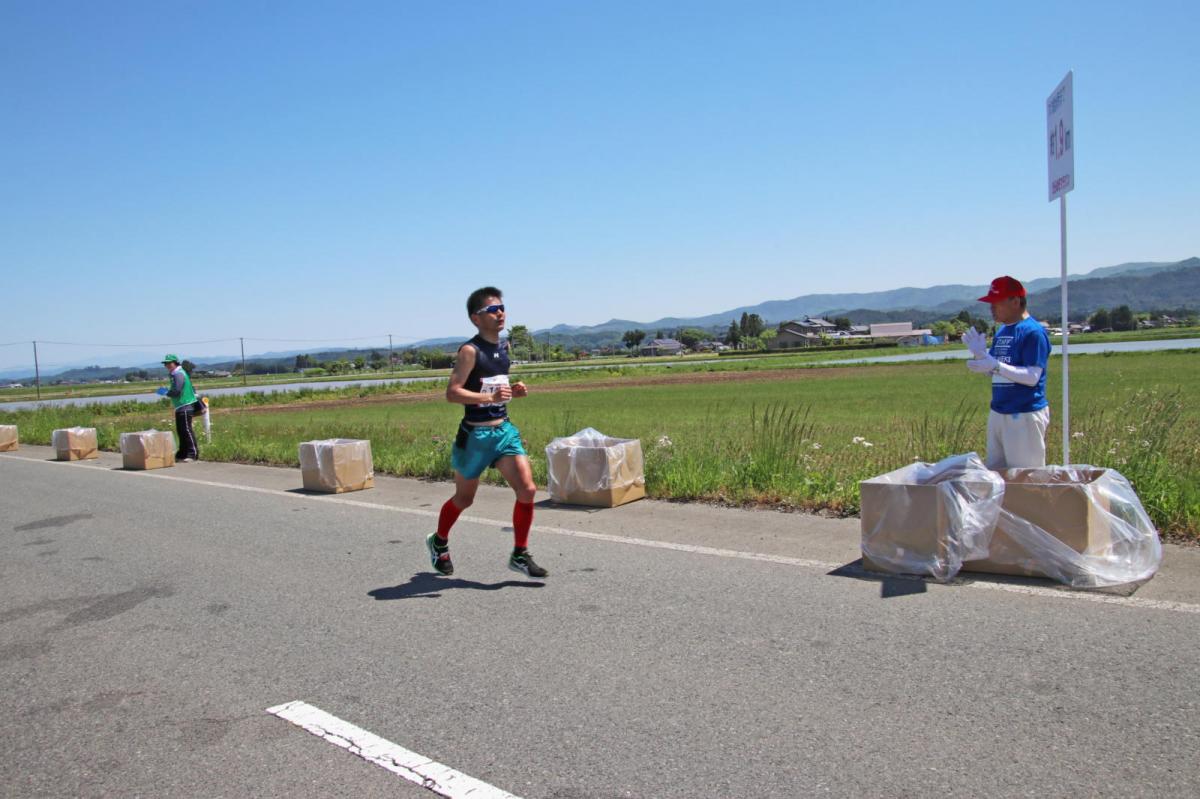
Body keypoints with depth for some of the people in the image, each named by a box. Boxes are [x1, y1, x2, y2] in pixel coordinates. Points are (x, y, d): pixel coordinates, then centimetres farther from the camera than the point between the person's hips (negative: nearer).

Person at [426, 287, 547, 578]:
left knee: (527, 489, -9)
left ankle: (520, 555, 6)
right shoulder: (470, 351, -14)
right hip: (475, 434, -6)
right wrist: (491, 397, -31)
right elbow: (452, 392, -21)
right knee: (464, 498, 12)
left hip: (504, 430, 6)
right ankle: (439, 542, 40)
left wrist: (514, 391, 2)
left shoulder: (504, 346, 8)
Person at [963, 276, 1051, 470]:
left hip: (1024, 416, -9)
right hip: (998, 414, 9)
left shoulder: (1033, 332, -13)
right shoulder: (1001, 331, 13)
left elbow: (1032, 377, -20)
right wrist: (979, 353, 0)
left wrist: (996, 365, -28)